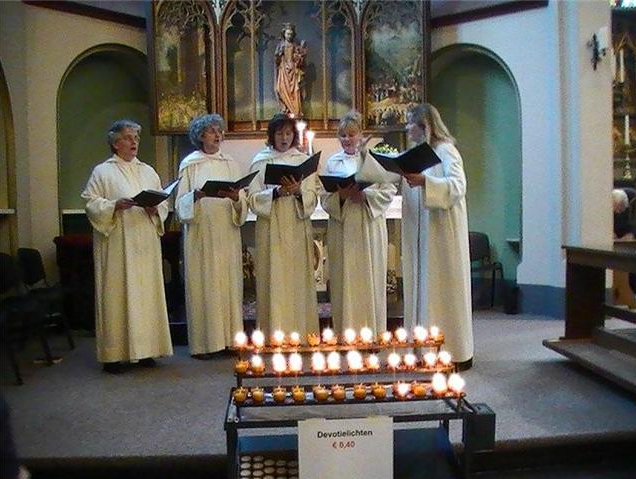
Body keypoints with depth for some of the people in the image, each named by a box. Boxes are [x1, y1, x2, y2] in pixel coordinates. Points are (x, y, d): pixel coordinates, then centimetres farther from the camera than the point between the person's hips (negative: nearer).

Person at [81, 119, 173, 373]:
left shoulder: (148, 171, 15)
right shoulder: (102, 172, 4)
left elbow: (164, 204, 13)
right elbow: (91, 204, -4)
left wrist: (155, 209, -7)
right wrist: (115, 205, -19)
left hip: (145, 245, 4)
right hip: (117, 246, -4)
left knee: (146, 293, 6)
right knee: (117, 294, -3)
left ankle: (145, 348, 15)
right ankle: (114, 354, 4)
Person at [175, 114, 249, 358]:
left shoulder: (230, 163, 11)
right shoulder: (189, 164, 3)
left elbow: (243, 203, 8)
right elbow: (181, 204, 0)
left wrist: (236, 198, -13)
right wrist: (196, 196, -19)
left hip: (227, 234, 3)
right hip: (201, 235, -3)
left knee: (229, 283, 4)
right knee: (203, 285, -2)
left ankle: (229, 338, 14)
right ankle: (203, 343, 6)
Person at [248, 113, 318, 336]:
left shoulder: (304, 160, 8)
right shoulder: (261, 161, 5)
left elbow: (312, 198, 4)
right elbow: (254, 198, -1)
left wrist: (297, 191, -16)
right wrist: (277, 192, -17)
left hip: (298, 228, 1)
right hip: (272, 228, -1)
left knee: (298, 278, 4)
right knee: (274, 281, -2)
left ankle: (300, 330, 13)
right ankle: (275, 332, 5)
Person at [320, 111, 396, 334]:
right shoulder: (332, 163, 9)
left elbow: (388, 191, 0)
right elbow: (324, 198, 3)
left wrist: (365, 195, -15)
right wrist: (341, 195, -16)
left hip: (369, 228, -1)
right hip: (342, 230, 1)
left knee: (369, 279, 3)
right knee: (344, 281, 2)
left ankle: (371, 333, 13)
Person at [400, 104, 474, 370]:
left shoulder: (445, 150, -8)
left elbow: (457, 186, -22)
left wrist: (425, 181, -34)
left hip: (442, 231, -8)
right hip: (420, 234, 8)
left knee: (444, 288, -3)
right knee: (423, 286, 8)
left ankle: (455, 352, 7)